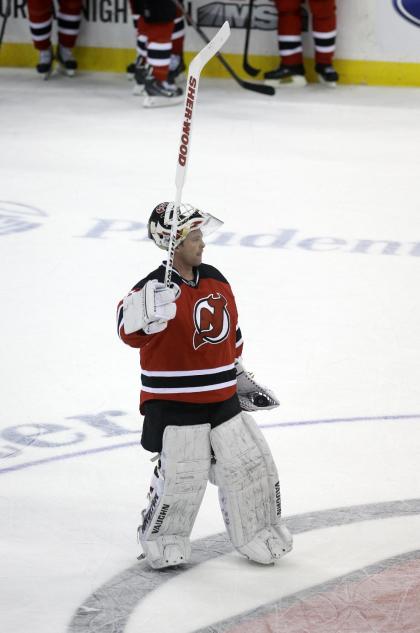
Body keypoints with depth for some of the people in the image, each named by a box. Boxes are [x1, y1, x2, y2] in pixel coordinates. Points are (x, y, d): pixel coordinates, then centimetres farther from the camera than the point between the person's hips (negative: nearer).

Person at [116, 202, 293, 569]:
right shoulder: (156, 287, -17)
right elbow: (131, 331, -32)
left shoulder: (215, 280, 7)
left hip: (222, 399, 7)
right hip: (174, 403, -7)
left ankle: (259, 536, 28)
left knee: (251, 464, 9)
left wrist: (239, 375, 26)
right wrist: (148, 311, -50)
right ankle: (160, 540, 21)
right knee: (181, 479, -4)